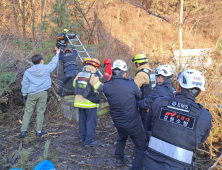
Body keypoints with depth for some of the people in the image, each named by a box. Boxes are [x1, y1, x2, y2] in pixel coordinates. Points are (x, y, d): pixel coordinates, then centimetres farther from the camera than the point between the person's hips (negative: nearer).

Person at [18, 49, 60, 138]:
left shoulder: (28, 72, 1)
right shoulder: (46, 68, -1)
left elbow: (24, 84, 4)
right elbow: (53, 63, 17)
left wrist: (24, 94, 14)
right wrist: (57, 54, 32)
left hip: (31, 94, 1)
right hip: (42, 93, -1)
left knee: (27, 112, 8)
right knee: (40, 112, 8)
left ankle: (23, 131, 7)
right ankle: (39, 131, 16)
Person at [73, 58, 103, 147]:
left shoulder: (79, 74, 4)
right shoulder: (94, 76, -16)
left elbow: (74, 85, 12)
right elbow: (100, 88, -17)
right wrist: (102, 83, 2)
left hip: (79, 102, 7)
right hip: (90, 103, -6)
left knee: (82, 120, 19)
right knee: (91, 122, 3)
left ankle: (82, 137, 32)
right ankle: (88, 141, 7)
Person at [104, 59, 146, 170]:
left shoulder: (106, 86, -12)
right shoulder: (131, 84, -20)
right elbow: (139, 97, -1)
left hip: (118, 122, 5)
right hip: (133, 123, -5)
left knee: (121, 138, 36)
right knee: (142, 148, 11)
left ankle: (119, 160, 50)